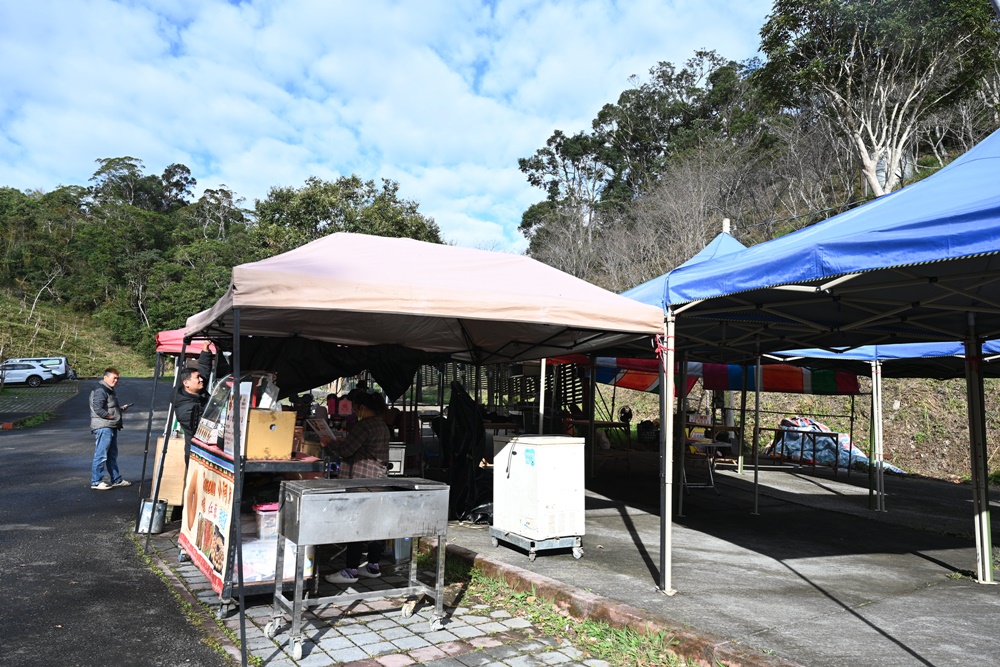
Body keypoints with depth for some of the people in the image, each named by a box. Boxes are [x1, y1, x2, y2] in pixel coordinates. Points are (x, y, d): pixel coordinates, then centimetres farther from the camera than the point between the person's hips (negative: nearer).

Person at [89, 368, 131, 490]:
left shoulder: (110, 390, 18)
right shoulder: (100, 391, -15)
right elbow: (98, 409, -24)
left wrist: (120, 408, 13)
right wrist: (111, 416, -15)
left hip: (111, 427, 11)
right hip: (102, 428, -11)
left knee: (112, 455, 17)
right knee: (101, 456, -6)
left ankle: (116, 479, 26)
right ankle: (96, 482, 0)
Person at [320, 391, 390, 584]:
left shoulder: (365, 425, -14)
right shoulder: (382, 425, 16)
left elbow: (345, 450, -16)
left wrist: (328, 443, 2)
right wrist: (337, 443, 21)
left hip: (362, 479, -10)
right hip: (379, 479, 10)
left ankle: (351, 570, -1)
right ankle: (373, 566, 19)